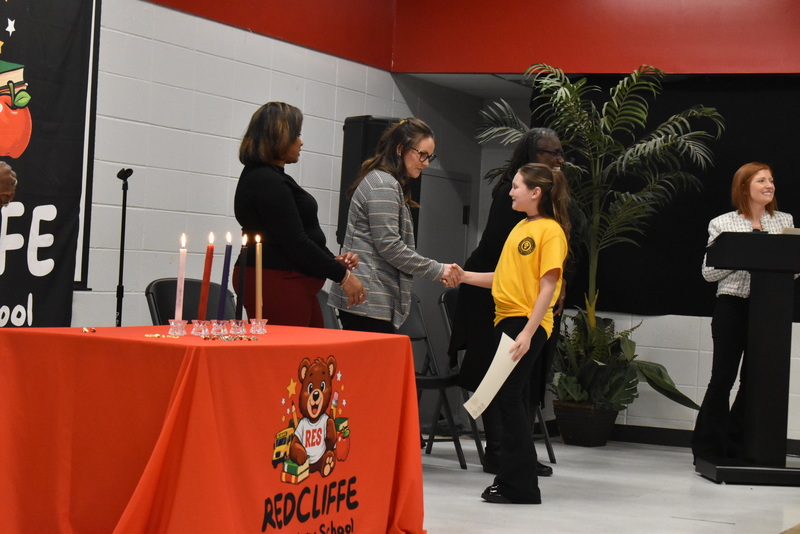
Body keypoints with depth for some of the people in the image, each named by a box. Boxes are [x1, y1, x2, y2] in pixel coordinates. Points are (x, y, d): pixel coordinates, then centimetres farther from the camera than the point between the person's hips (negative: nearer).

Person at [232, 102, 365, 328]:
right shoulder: (267, 182, -14)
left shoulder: (271, 178, 19)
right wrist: (342, 275, -11)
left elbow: (300, 236, 21)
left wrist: (333, 260, 7)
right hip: (276, 286, -10)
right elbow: (295, 242, -17)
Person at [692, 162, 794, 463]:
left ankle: (735, 447, 16)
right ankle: (708, 447, 6)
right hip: (733, 306, -3)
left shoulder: (785, 222, 11)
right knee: (723, 377, -2)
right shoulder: (723, 224, 2)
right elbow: (709, 272, -2)